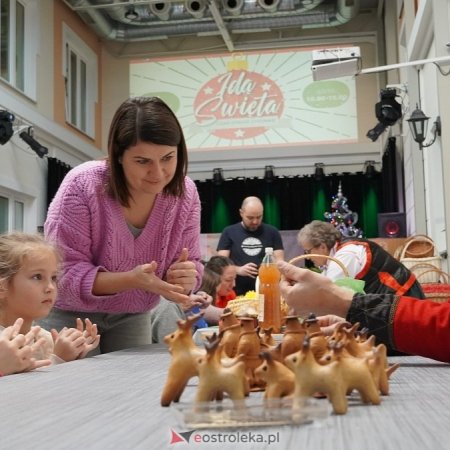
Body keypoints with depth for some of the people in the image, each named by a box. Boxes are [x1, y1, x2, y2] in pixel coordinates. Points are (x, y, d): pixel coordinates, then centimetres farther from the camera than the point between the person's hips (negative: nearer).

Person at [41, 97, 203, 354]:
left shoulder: (185, 193, -14)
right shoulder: (82, 185, -26)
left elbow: (191, 265, -7)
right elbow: (64, 273, -26)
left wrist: (183, 278, -32)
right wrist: (131, 279, -40)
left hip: (132, 316, 4)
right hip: (72, 313, -3)